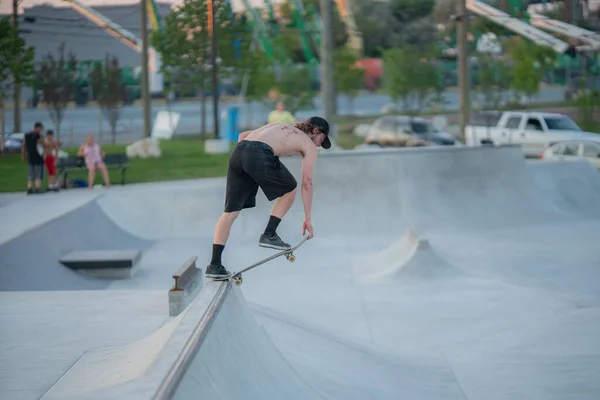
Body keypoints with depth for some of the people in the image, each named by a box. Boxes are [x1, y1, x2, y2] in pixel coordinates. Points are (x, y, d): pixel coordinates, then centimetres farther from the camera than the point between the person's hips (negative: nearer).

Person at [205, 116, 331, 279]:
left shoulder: (280, 127, 37)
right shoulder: (309, 145, 18)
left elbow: (243, 135, 31)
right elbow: (307, 182, 13)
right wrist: (307, 218, 14)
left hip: (238, 151, 6)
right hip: (260, 156, -6)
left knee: (231, 211, 9)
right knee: (289, 189, 22)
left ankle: (214, 265, 6)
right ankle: (269, 235, 15)